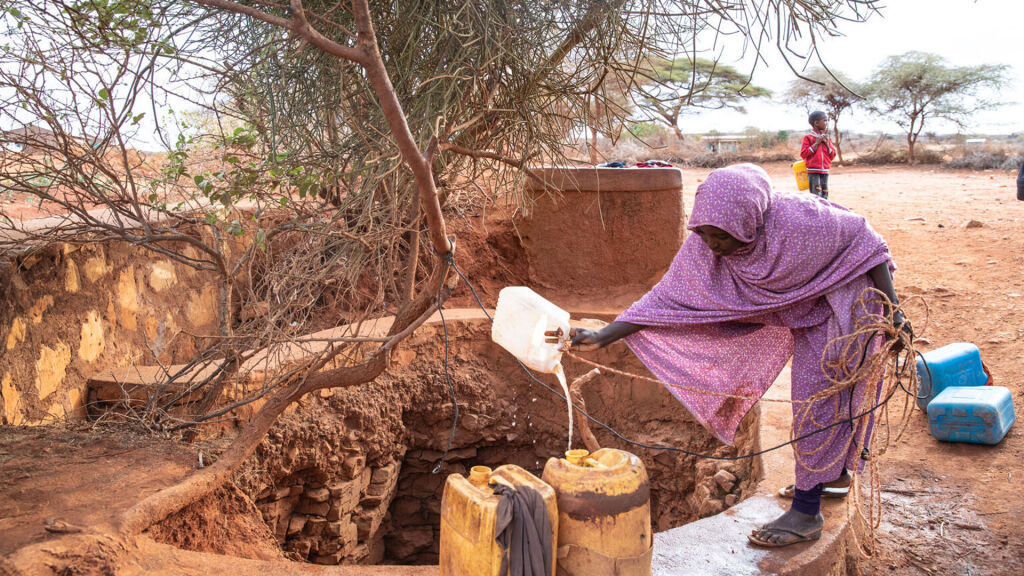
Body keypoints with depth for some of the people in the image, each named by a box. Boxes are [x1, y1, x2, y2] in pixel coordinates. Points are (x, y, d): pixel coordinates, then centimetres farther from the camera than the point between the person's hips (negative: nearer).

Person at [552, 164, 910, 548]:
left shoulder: (798, 219, -37)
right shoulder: (702, 247, -23)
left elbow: (865, 240, -22)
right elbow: (665, 299, -22)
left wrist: (892, 310, -19)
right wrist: (601, 338, -32)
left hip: (842, 300, -6)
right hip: (803, 311, 6)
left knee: (816, 395, -8)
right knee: (823, 391, 20)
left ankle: (806, 512, 1)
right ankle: (835, 472, 42)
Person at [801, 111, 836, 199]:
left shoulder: (826, 138, 15)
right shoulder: (808, 138, -1)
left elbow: (833, 155, 14)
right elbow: (803, 154, -10)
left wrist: (827, 144, -1)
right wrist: (816, 143, -12)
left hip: (825, 172, 5)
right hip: (813, 172, -5)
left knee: (824, 195, 4)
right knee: (816, 195, -12)